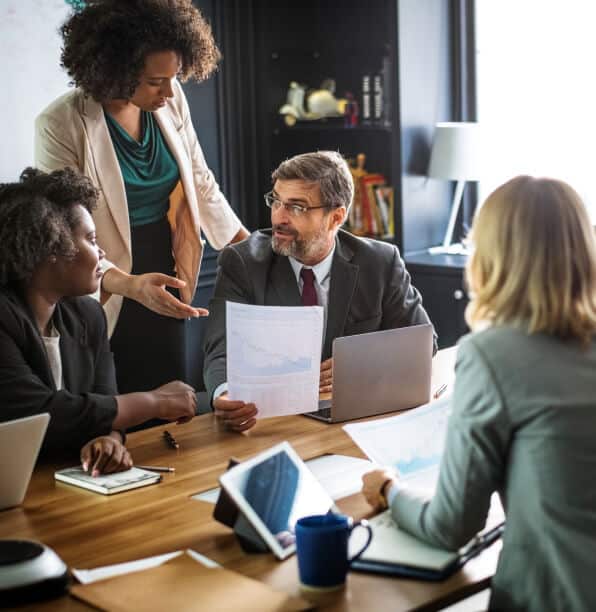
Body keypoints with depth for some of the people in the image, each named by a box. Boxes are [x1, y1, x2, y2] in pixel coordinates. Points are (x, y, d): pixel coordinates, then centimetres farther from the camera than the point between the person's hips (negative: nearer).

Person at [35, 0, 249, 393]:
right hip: (107, 298, -4)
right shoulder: (62, 125, -18)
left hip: (165, 286, 5)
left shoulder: (171, 100, -3)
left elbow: (200, 183, 9)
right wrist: (130, 284, -35)